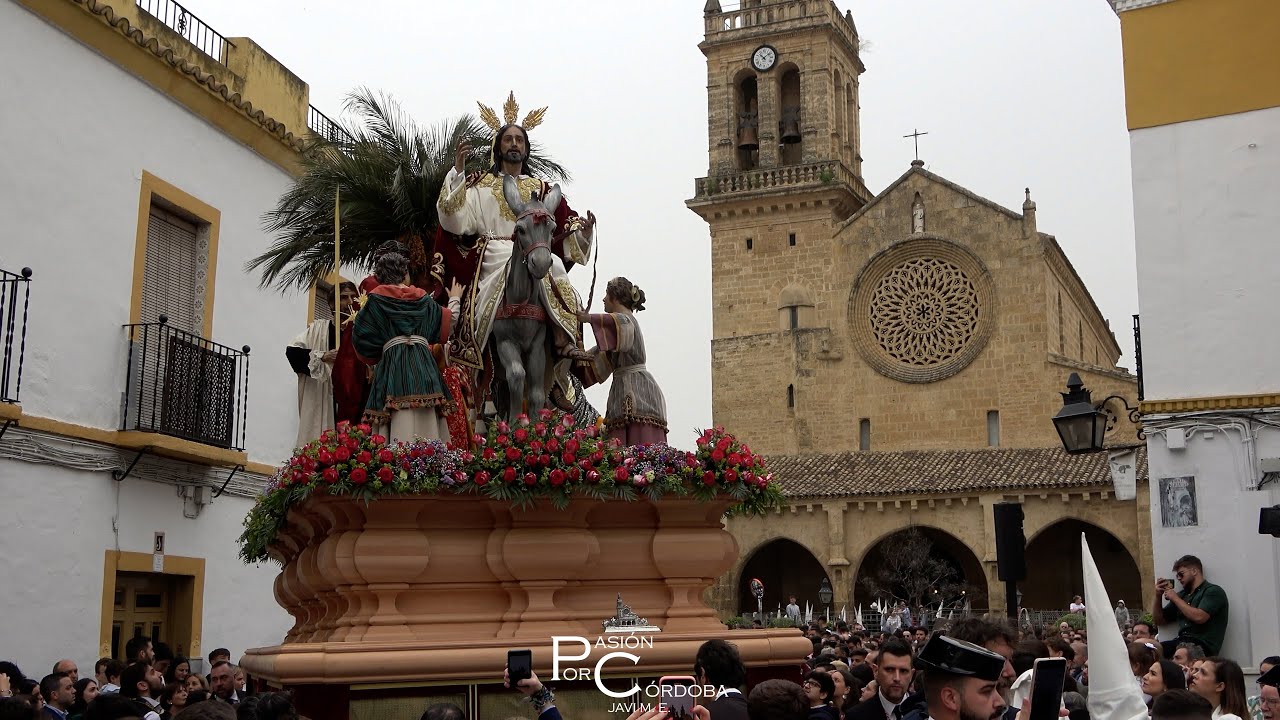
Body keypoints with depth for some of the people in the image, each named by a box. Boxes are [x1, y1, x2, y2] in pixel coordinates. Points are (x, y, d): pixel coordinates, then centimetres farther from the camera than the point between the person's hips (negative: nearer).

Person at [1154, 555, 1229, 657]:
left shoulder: (1213, 591, 2)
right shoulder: (1182, 595, 21)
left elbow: (1199, 617, -16)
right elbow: (1159, 620, 26)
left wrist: (1175, 598, -5)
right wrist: (1158, 596, 10)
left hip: (1203, 645, -6)